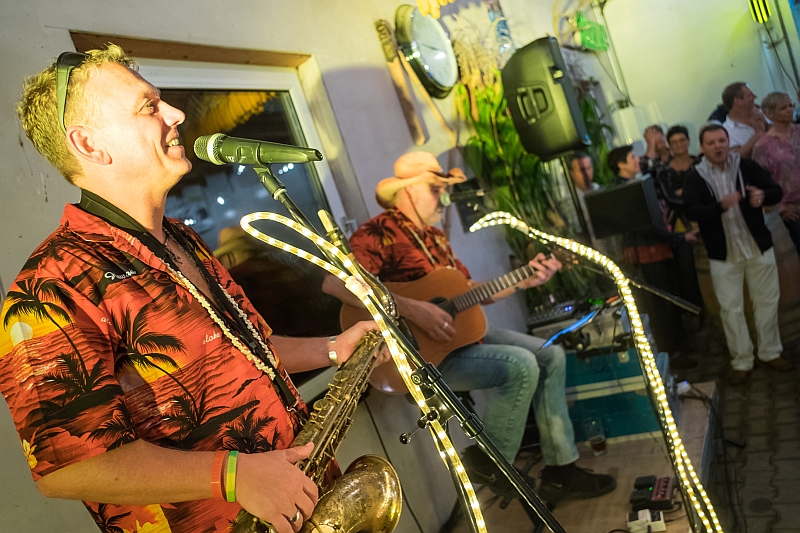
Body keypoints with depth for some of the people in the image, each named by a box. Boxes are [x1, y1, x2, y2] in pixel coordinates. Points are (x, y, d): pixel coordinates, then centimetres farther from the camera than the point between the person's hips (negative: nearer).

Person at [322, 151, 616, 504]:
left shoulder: (433, 236, 15)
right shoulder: (379, 234, -15)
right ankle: (492, 464, -1)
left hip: (461, 332, 10)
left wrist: (523, 280, 5)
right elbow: (333, 281, -33)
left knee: (550, 356, 5)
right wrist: (410, 308, -36)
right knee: (520, 365, -24)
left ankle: (560, 471, 10)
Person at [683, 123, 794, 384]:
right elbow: (692, 212, -18)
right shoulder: (694, 177, -7)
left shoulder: (747, 166, -3)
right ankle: (741, 362, 18)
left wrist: (763, 196, -27)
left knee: (767, 301, 12)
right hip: (723, 254, -1)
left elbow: (777, 191, -3)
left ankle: (770, 352, 30)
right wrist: (721, 206, -34)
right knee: (731, 309, 5)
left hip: (759, 247, 2)